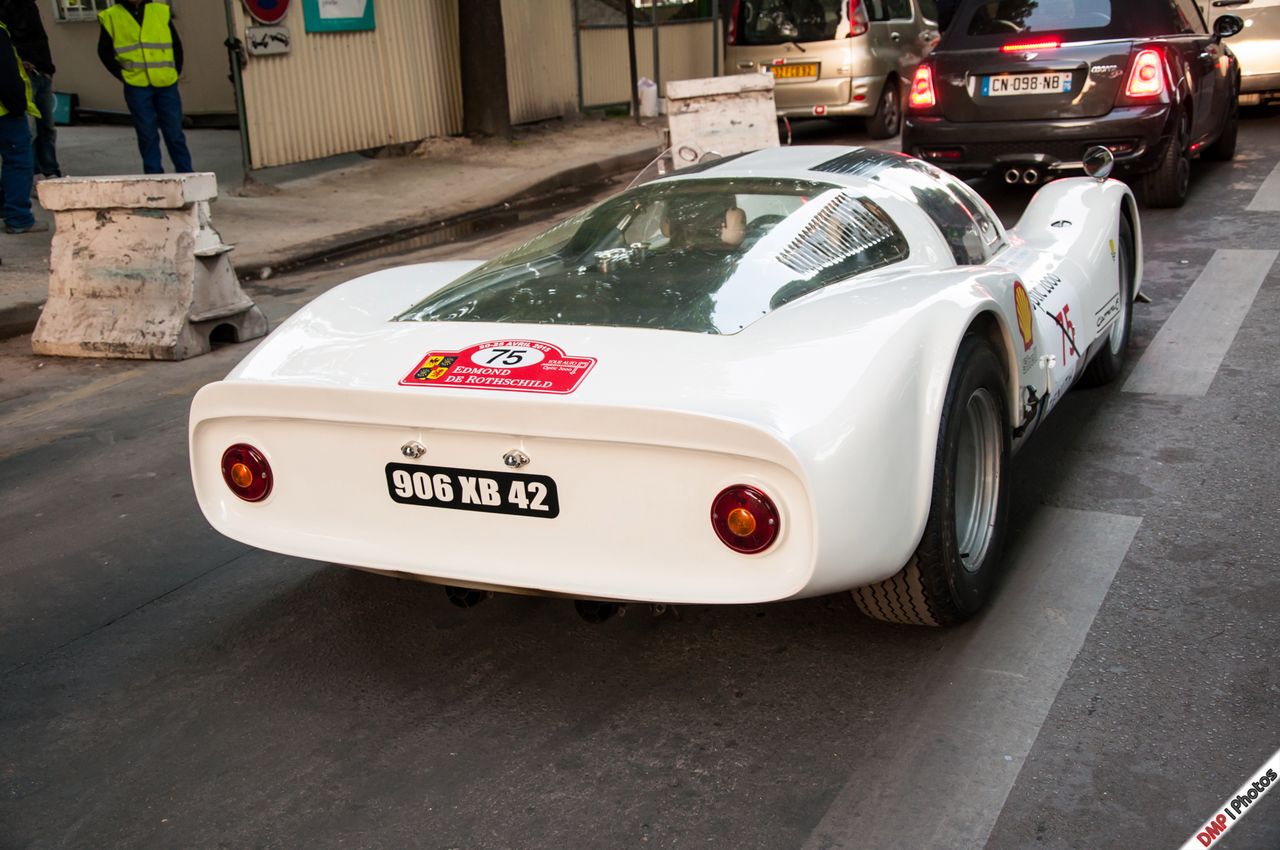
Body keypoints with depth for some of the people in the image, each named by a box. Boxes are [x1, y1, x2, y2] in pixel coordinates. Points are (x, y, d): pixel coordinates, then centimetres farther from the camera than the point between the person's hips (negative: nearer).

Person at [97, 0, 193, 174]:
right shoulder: (111, 17, 3)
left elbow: (176, 45, 13)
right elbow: (104, 51, 6)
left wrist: (175, 72, 4)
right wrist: (123, 75, -2)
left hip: (166, 84, 1)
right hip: (136, 86, -1)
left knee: (175, 133, 5)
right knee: (147, 134, 2)